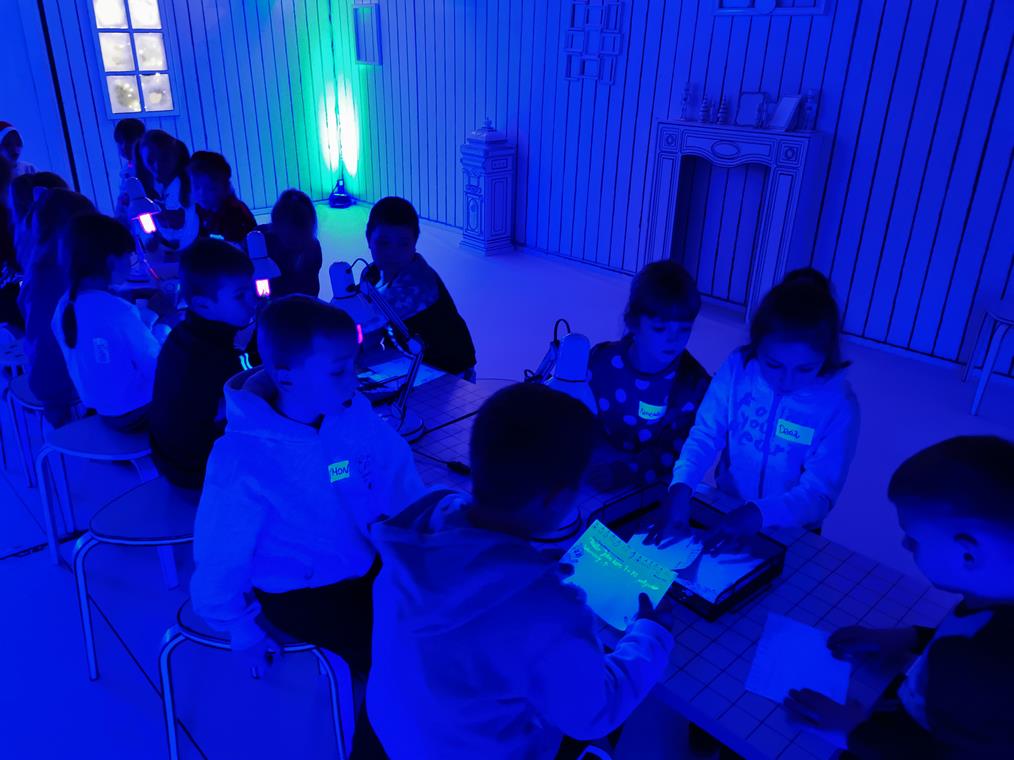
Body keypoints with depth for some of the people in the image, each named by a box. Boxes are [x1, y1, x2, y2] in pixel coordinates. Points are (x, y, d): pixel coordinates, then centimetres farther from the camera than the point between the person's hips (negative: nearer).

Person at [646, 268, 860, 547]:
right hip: (724, 509, 2)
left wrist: (758, 515, -32)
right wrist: (680, 488, -28)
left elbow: (819, 492, -15)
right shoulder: (737, 368, -11)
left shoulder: (839, 404, -15)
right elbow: (705, 434, -10)